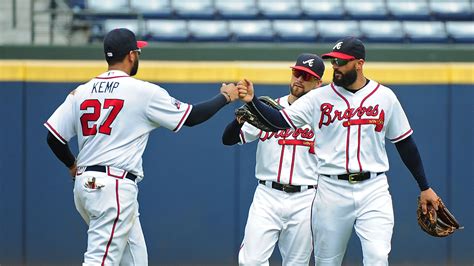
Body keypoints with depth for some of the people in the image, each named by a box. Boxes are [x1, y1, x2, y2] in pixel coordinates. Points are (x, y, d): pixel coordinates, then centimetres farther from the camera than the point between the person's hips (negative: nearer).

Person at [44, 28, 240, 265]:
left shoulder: (80, 92, 9)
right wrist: (225, 97, 17)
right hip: (115, 187, -7)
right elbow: (191, 117, 2)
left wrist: (73, 166, 26)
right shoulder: (144, 92, -5)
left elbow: (53, 136, 7)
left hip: (84, 184, 7)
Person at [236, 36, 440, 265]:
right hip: (331, 191, 1)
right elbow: (280, 120, -5)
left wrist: (424, 188, 13)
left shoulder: (385, 97, 5)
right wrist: (253, 101, -22)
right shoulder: (319, 98, 3)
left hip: (373, 189, -1)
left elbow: (405, 143, 12)